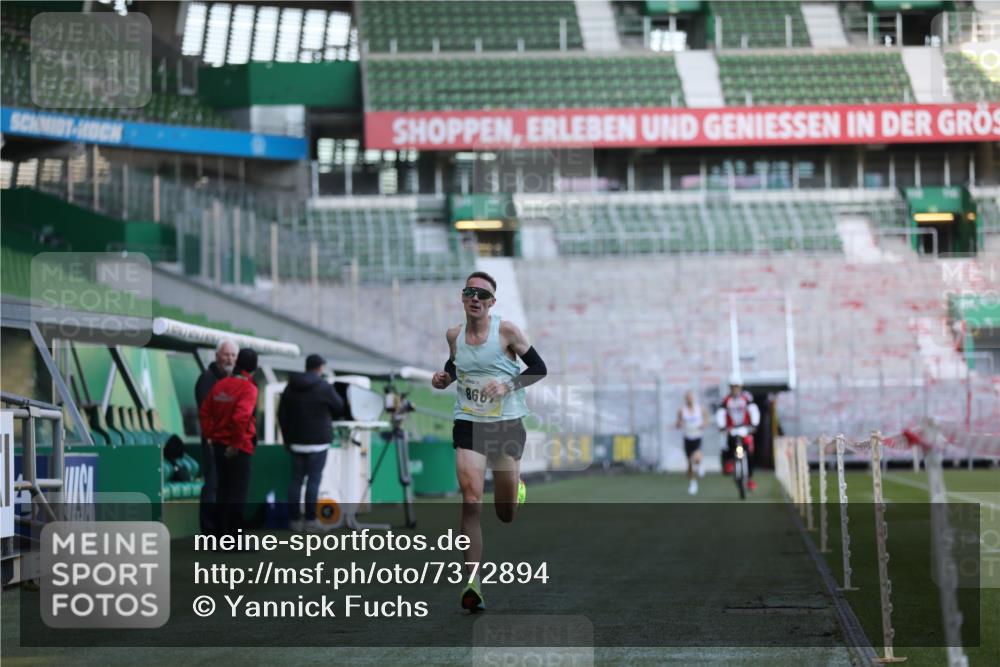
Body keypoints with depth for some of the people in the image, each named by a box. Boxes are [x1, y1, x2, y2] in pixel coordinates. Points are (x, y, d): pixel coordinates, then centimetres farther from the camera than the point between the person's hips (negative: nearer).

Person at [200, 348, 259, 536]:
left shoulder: (221, 385, 7)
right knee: (239, 492, -2)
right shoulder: (248, 388, -14)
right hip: (239, 449, -7)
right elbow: (241, 416, -26)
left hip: (219, 444, 7)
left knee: (223, 490, 15)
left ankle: (220, 533, 19)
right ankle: (234, 538, -2)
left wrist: (209, 435, 14)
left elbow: (205, 412, 10)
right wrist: (237, 443, -17)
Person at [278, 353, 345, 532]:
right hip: (318, 441, -5)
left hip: (296, 442, 5)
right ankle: (310, 520, -6)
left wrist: (287, 438, 17)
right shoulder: (324, 388, -8)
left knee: (296, 480, 7)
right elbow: (339, 409, 3)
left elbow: (282, 415, 11)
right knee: (314, 480, -4)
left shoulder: (291, 388, 8)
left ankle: (295, 519, 7)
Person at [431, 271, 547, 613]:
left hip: (507, 425, -1)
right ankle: (472, 583, -19)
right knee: (471, 502, -17)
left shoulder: (506, 331, -8)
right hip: (468, 426, 1)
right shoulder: (454, 335, 3)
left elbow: (539, 368, -3)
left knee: (505, 514, 10)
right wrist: (444, 377, 3)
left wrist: (508, 384, -18)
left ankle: (516, 489, 50)